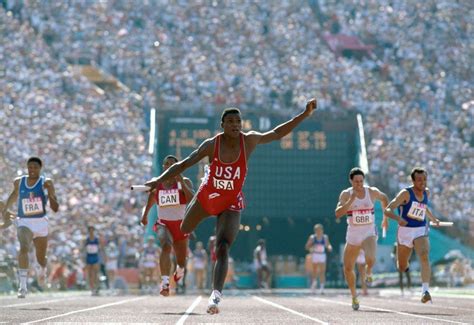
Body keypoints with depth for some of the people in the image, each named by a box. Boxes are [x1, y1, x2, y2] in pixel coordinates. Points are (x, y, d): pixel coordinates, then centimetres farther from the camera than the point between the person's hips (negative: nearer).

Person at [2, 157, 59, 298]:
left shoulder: (46, 183, -7)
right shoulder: (19, 182, 1)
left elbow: (55, 208, -11)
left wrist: (50, 194, -28)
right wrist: (5, 209, 31)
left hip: (41, 223, 0)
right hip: (24, 223, 0)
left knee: (41, 258, 14)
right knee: (23, 248, -30)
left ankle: (43, 269, 54)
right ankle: (23, 285, -37)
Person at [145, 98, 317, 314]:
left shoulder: (249, 140, -15)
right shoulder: (211, 145, -19)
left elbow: (277, 134, -5)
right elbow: (184, 164, -13)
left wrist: (305, 115, -10)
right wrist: (159, 180, -20)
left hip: (231, 205, -1)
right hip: (206, 198, 2)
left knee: (222, 250, -21)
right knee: (184, 231, 22)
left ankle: (215, 296, -30)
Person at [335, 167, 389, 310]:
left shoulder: (372, 192, -4)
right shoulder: (346, 194, -7)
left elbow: (384, 198, 18)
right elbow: (338, 214, -20)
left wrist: (386, 217, 20)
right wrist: (351, 200, -27)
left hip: (369, 233, -2)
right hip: (353, 235, 2)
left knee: (370, 259, -30)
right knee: (348, 268, 7)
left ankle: (368, 272, 7)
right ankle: (354, 297, 28)